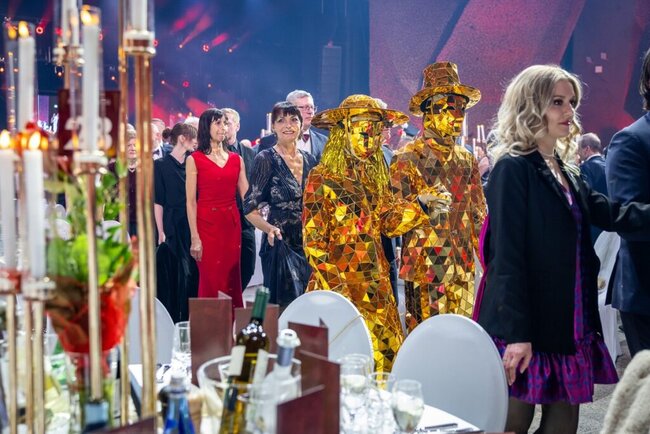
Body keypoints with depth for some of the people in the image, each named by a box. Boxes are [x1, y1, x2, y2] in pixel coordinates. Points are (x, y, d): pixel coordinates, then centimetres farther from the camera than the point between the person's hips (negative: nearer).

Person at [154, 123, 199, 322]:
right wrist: (161, 232, -9)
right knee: (172, 275, 0)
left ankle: (190, 319, 10)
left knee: (192, 272, 2)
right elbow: (158, 202, -3)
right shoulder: (161, 165, -1)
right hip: (173, 227, -4)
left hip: (193, 226, 4)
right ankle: (171, 320, 8)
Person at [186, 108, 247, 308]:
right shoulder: (194, 160, 0)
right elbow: (191, 202, -4)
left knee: (232, 280, 5)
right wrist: (194, 238, -11)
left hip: (232, 224, 4)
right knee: (211, 282, -3)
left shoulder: (236, 159, 11)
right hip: (207, 224, -4)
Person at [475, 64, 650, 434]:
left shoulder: (568, 175, 14)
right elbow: (507, 256, -17)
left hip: (568, 326, 8)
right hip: (526, 328, -8)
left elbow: (614, 214, 8)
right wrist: (516, 333, -22)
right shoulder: (513, 169, -11)